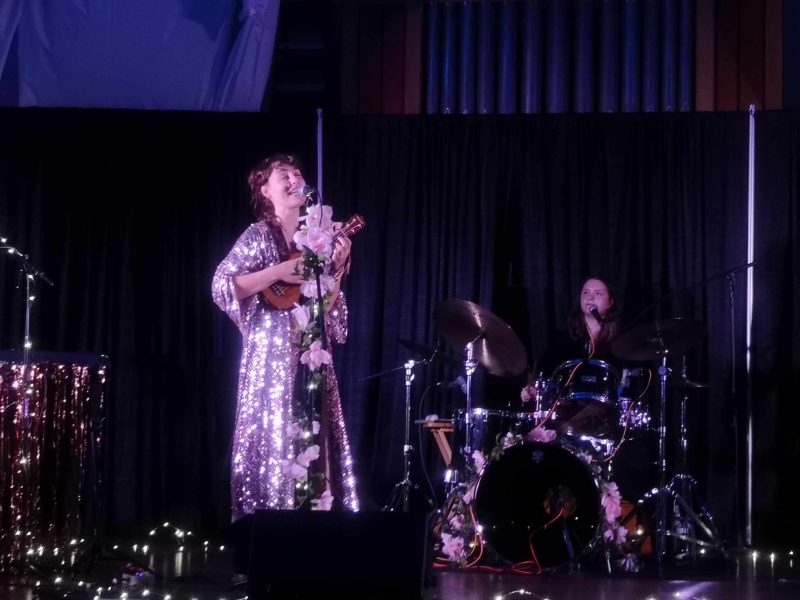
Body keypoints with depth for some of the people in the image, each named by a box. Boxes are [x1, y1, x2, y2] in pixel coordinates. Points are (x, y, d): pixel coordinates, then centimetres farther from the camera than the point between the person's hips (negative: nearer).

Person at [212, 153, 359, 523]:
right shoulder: (260, 235, -2)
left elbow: (329, 308, 15)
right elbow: (220, 286, -14)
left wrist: (337, 267, 1)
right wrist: (279, 272, -16)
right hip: (273, 358, -6)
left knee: (313, 443, 4)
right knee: (274, 440, -9)